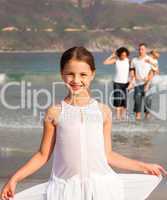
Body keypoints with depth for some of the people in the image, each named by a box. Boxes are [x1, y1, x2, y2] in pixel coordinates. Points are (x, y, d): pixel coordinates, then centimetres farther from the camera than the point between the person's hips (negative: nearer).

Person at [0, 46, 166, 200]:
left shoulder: (103, 111, 2)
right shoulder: (55, 113, -1)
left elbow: (107, 154, 9)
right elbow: (43, 155, 5)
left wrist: (143, 167, 13)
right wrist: (14, 179, -4)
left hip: (100, 187, 1)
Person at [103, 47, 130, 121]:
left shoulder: (128, 61, -1)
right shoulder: (116, 60, -2)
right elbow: (105, 62, -10)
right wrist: (112, 56, -11)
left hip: (126, 82, 1)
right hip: (117, 82, -1)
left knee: (124, 100, -1)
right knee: (118, 100, -6)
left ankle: (123, 115, 8)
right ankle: (118, 116, -3)